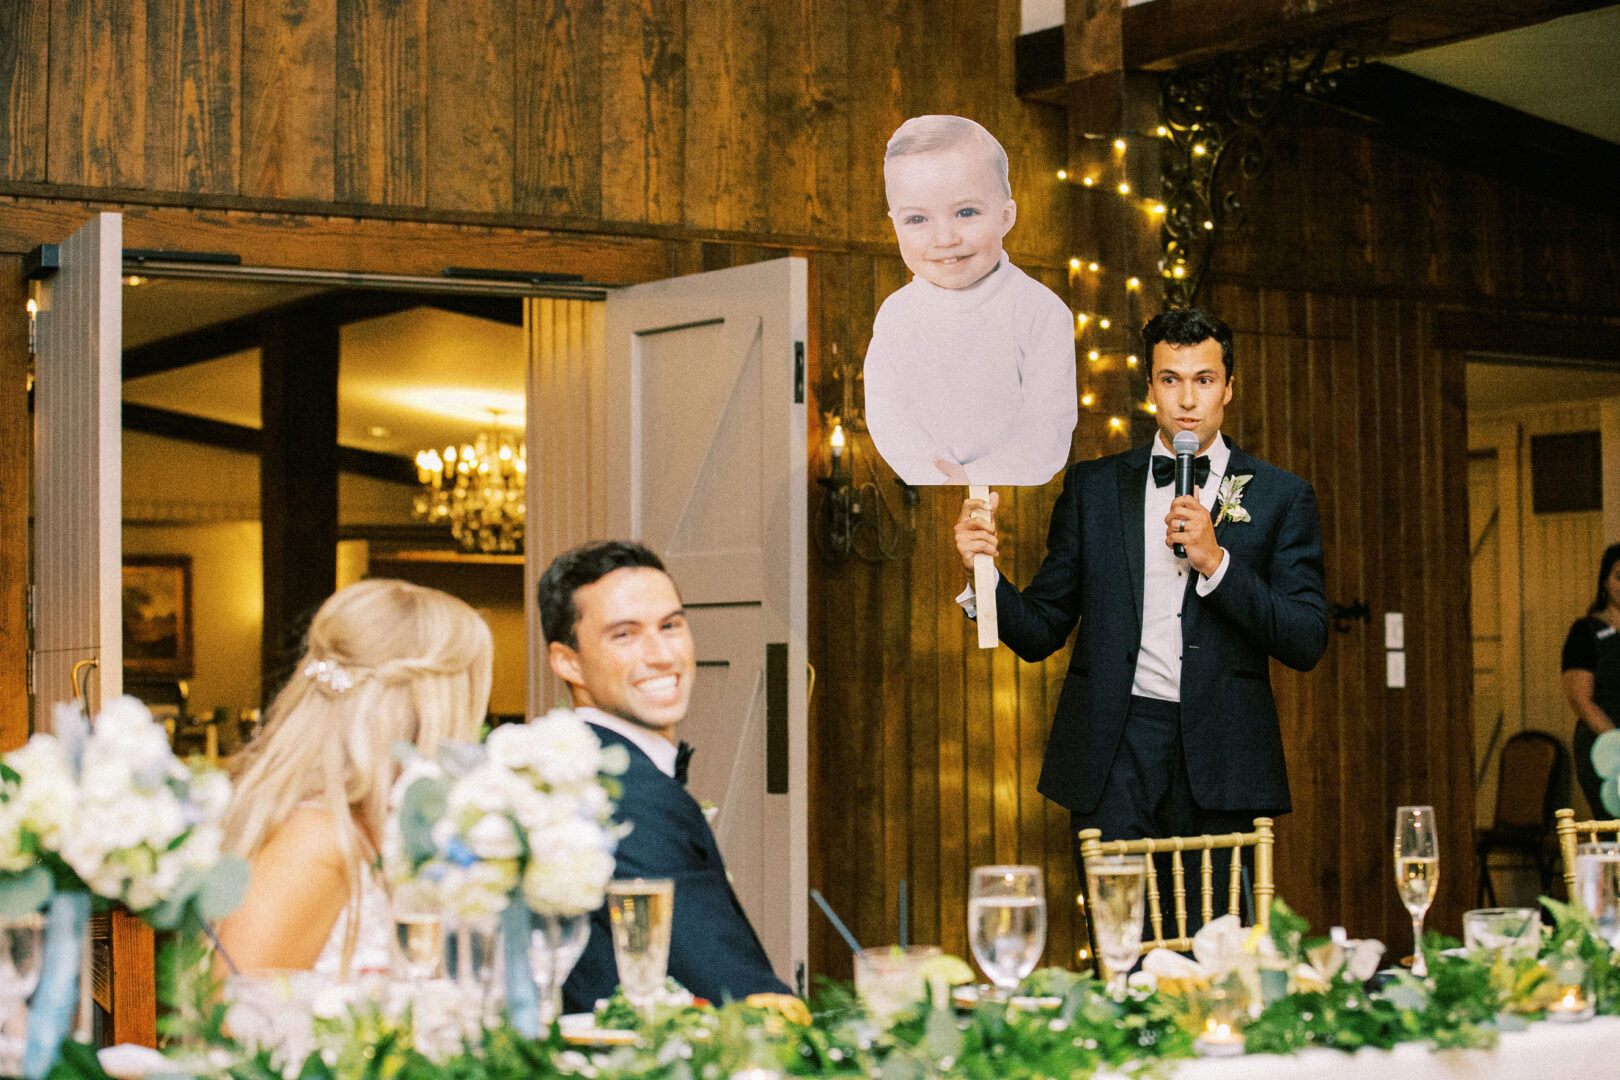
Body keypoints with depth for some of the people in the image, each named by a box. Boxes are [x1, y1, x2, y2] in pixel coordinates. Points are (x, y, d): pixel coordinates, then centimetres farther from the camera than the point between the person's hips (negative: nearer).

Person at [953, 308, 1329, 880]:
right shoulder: (1092, 485, 13)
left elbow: (1307, 644, 0)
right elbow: (1041, 631, 12)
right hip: (1115, 757, 0)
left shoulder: (1281, 497, 9)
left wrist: (1217, 563, -12)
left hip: (1220, 765, 0)